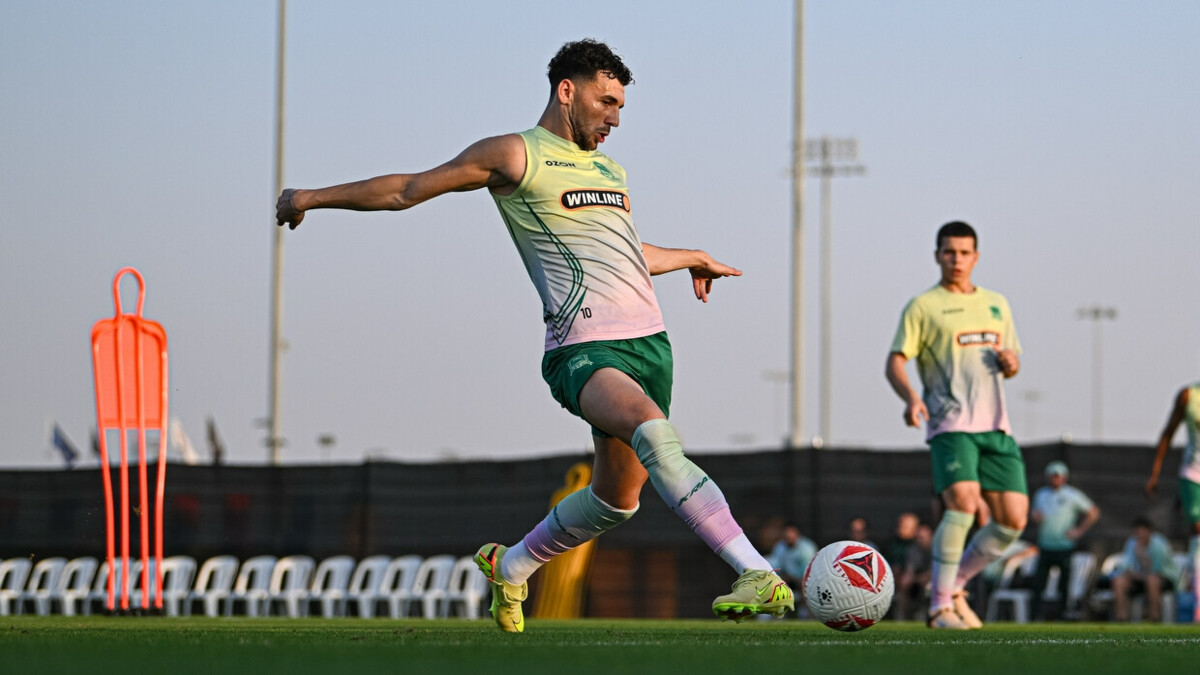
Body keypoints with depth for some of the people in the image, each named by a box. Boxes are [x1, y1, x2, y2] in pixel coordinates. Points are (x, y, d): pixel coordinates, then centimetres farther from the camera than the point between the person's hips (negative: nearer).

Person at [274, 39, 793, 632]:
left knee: (619, 496, 9)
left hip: (648, 339, 8)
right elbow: (407, 190, 11)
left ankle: (509, 566, 35)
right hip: (584, 349, -8)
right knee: (653, 431, -33)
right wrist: (314, 198, 15)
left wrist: (691, 259, 56)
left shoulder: (609, 169, 24)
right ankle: (758, 574, -44)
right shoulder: (515, 154, 3)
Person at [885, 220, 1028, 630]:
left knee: (1013, 520, -3)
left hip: (995, 427, 6)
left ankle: (954, 588, 16)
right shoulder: (923, 307, 4)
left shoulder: (996, 305, 20)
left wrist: (1011, 362, 2)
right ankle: (939, 606, -16)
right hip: (949, 425, -5)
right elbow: (895, 363, -3)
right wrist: (911, 397, -23)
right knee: (963, 502, -24)